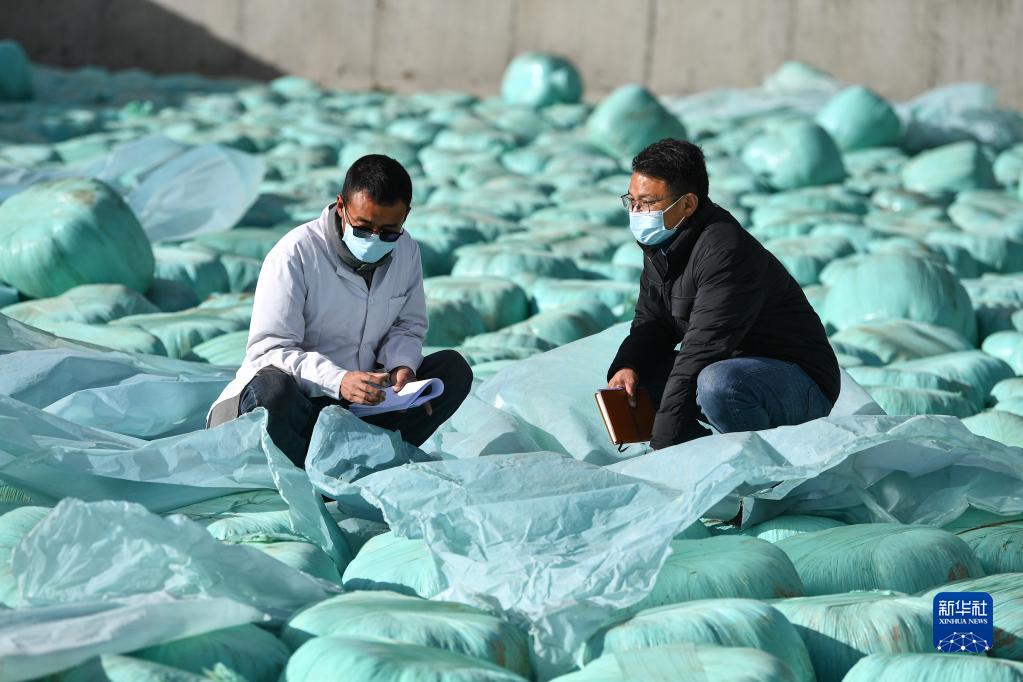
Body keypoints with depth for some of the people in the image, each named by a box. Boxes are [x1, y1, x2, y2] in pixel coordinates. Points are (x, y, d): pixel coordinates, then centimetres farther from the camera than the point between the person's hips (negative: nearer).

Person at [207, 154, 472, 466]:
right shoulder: (295, 254, -18)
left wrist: (402, 365, -12)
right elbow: (268, 349, -21)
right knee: (272, 390, -39)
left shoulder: (406, 251, 1)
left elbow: (408, 326, 13)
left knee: (453, 369, -13)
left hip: (365, 402, 6)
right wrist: (338, 381, -36)